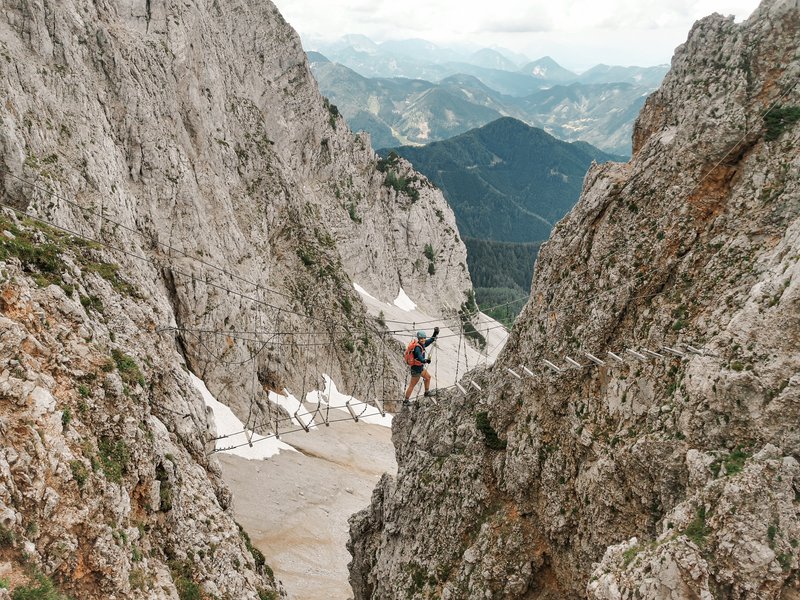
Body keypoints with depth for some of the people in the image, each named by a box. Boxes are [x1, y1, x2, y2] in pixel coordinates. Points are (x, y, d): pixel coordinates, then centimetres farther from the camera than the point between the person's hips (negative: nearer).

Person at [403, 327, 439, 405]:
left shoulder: (422, 344, -2)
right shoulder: (417, 347, -29)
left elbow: (430, 341, 15)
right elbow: (421, 359, -42)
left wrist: (435, 333, 4)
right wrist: (426, 360, -33)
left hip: (420, 367, 10)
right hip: (416, 369, -9)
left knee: (428, 377, 28)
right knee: (412, 385, 1)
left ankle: (427, 392, 47)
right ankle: (405, 401, 12)